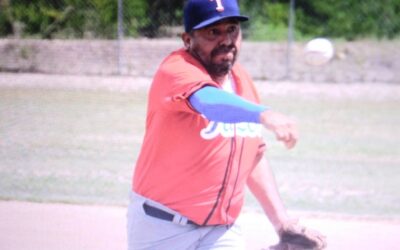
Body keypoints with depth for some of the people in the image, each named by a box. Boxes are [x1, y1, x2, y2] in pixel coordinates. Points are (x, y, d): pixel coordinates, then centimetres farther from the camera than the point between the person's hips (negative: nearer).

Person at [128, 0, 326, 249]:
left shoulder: (242, 80, 6)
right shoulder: (177, 70, -16)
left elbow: (255, 157, 14)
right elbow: (208, 100, -39)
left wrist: (281, 220, 4)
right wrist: (263, 114, -57)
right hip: (163, 228, -5)